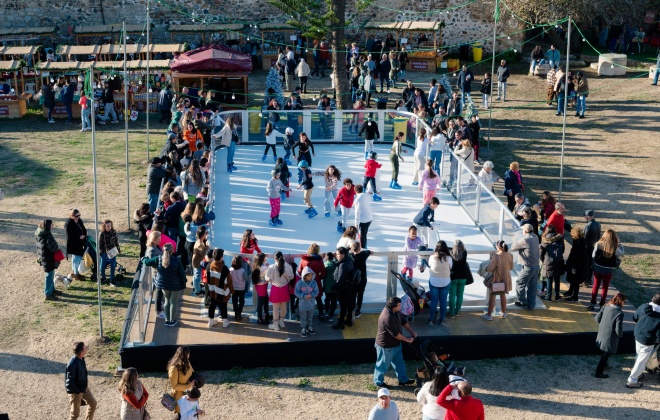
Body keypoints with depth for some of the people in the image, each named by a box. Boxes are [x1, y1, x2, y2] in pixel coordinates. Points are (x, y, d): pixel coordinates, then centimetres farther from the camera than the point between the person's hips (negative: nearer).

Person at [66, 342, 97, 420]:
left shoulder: (81, 359, -6)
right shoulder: (72, 364, -33)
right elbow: (69, 382, -29)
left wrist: (86, 382, 7)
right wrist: (78, 391, -19)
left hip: (84, 387, 9)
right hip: (76, 391, -8)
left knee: (93, 403, 22)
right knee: (75, 413, 7)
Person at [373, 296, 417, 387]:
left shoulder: (396, 311, -8)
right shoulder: (387, 317, -36)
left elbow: (403, 321, 9)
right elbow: (395, 334, -29)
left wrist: (412, 332, 2)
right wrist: (407, 339, -16)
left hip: (395, 343, 9)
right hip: (386, 345, -9)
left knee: (399, 362, 22)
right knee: (383, 364, 12)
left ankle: (403, 380, 38)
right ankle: (378, 381, 32)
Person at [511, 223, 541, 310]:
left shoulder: (525, 240, -20)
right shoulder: (535, 237, 4)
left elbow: (513, 248, -11)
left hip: (528, 267, -8)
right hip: (536, 266, 8)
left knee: (520, 283, 8)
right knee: (532, 286, 13)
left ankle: (523, 302, 15)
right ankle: (531, 304, 19)